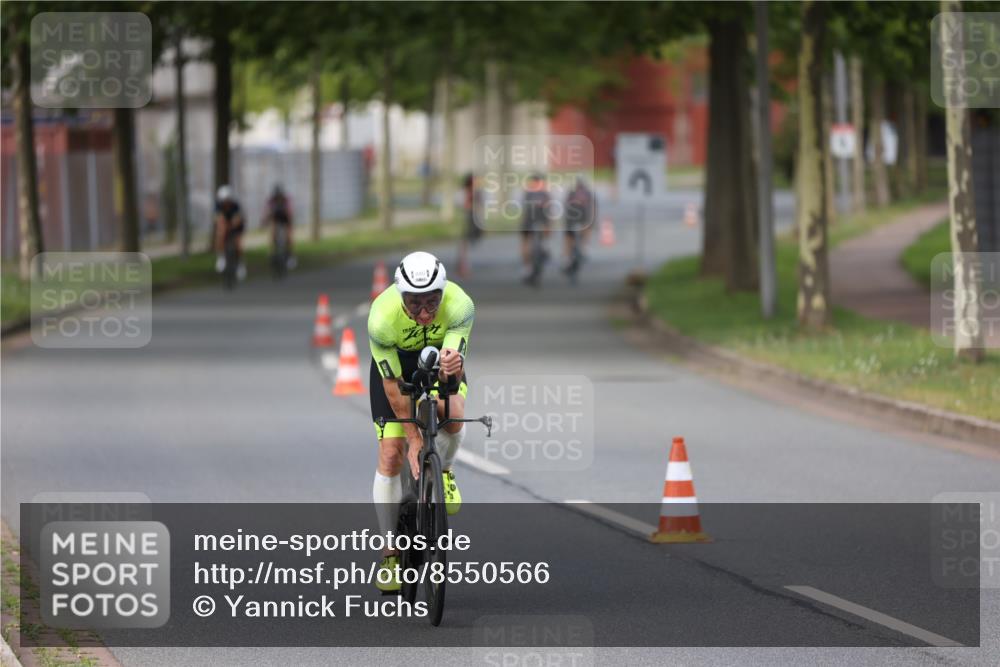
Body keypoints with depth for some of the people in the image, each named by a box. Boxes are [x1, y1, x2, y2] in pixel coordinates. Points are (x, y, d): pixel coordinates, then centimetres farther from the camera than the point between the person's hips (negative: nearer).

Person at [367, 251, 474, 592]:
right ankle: (390, 553, 6)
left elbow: (455, 369, -37)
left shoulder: (460, 306, -35)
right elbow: (393, 385, -27)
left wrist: (451, 368, -61)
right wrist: (414, 439, -25)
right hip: (394, 362, 0)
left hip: (440, 358, 1)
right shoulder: (382, 317, -36)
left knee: (453, 415, -31)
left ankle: (443, 471, 3)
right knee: (391, 457, -8)